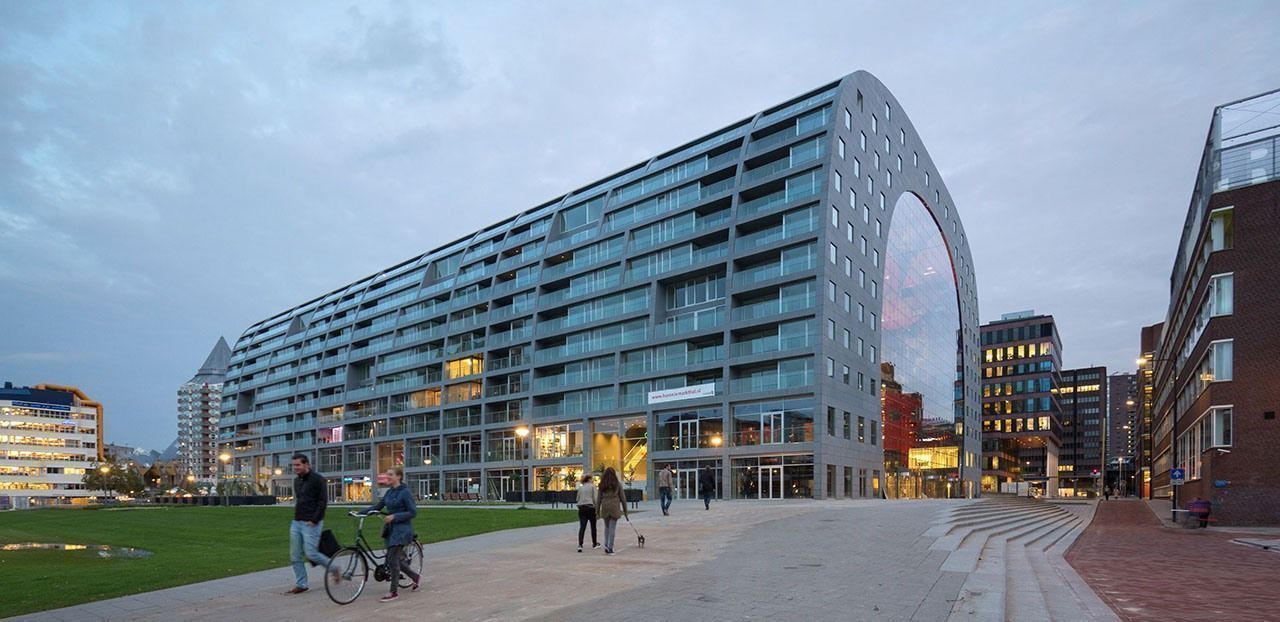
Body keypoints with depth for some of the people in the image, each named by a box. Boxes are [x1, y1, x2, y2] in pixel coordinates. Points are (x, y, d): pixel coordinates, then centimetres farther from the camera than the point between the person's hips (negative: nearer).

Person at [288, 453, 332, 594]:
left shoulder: (317, 479, -10)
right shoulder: (297, 480, 14)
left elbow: (323, 502, -13)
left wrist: (314, 520, -17)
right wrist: (296, 516, 12)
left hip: (311, 523, -8)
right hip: (296, 522, 8)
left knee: (310, 553, -11)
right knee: (295, 556, 5)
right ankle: (300, 584, 15)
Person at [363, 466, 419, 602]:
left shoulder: (405, 492, -12)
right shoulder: (389, 492, 10)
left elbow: (412, 512, -14)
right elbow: (378, 506, 12)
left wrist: (394, 516, -21)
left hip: (401, 529, -8)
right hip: (390, 529, 8)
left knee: (392, 559, -10)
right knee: (396, 559, 11)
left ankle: (393, 592, -1)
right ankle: (416, 577, 31)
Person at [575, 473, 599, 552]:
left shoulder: (580, 487, 13)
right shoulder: (592, 486, -2)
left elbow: (578, 498, 16)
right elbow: (595, 498, -6)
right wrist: (596, 507, 5)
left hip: (581, 508, 4)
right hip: (590, 508, -4)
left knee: (582, 527, -4)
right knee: (593, 527, 12)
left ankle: (580, 545, -19)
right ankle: (594, 544, 24)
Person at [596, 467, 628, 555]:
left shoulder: (602, 485, 5)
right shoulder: (617, 484, 1)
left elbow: (599, 498, 6)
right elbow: (623, 498, 3)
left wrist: (597, 511, 13)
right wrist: (625, 511, 10)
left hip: (604, 507, 2)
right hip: (614, 507, -2)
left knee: (607, 527, 19)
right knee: (612, 528, 2)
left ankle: (606, 545, 7)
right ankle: (610, 548, 1)